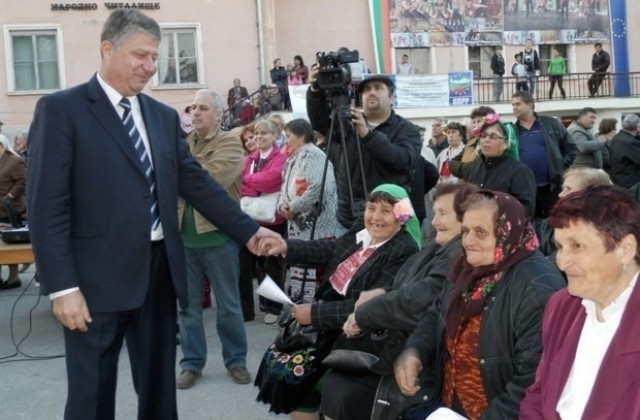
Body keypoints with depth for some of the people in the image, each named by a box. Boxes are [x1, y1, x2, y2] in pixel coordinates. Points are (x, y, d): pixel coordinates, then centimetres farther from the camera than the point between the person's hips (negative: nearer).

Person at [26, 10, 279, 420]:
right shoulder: (61, 110, -6)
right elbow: (47, 206, -11)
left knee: (159, 387, 16)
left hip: (160, 270, 6)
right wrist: (62, 286, -16)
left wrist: (248, 230, 5)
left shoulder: (165, 116, 12)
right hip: (98, 277, -5)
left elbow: (197, 182, 13)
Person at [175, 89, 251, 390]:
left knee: (228, 304, 9)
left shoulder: (229, 143, -4)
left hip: (217, 233, -4)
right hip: (182, 234, 4)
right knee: (188, 304, 12)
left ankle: (236, 360, 22)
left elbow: (211, 179, -19)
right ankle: (191, 363, 23)